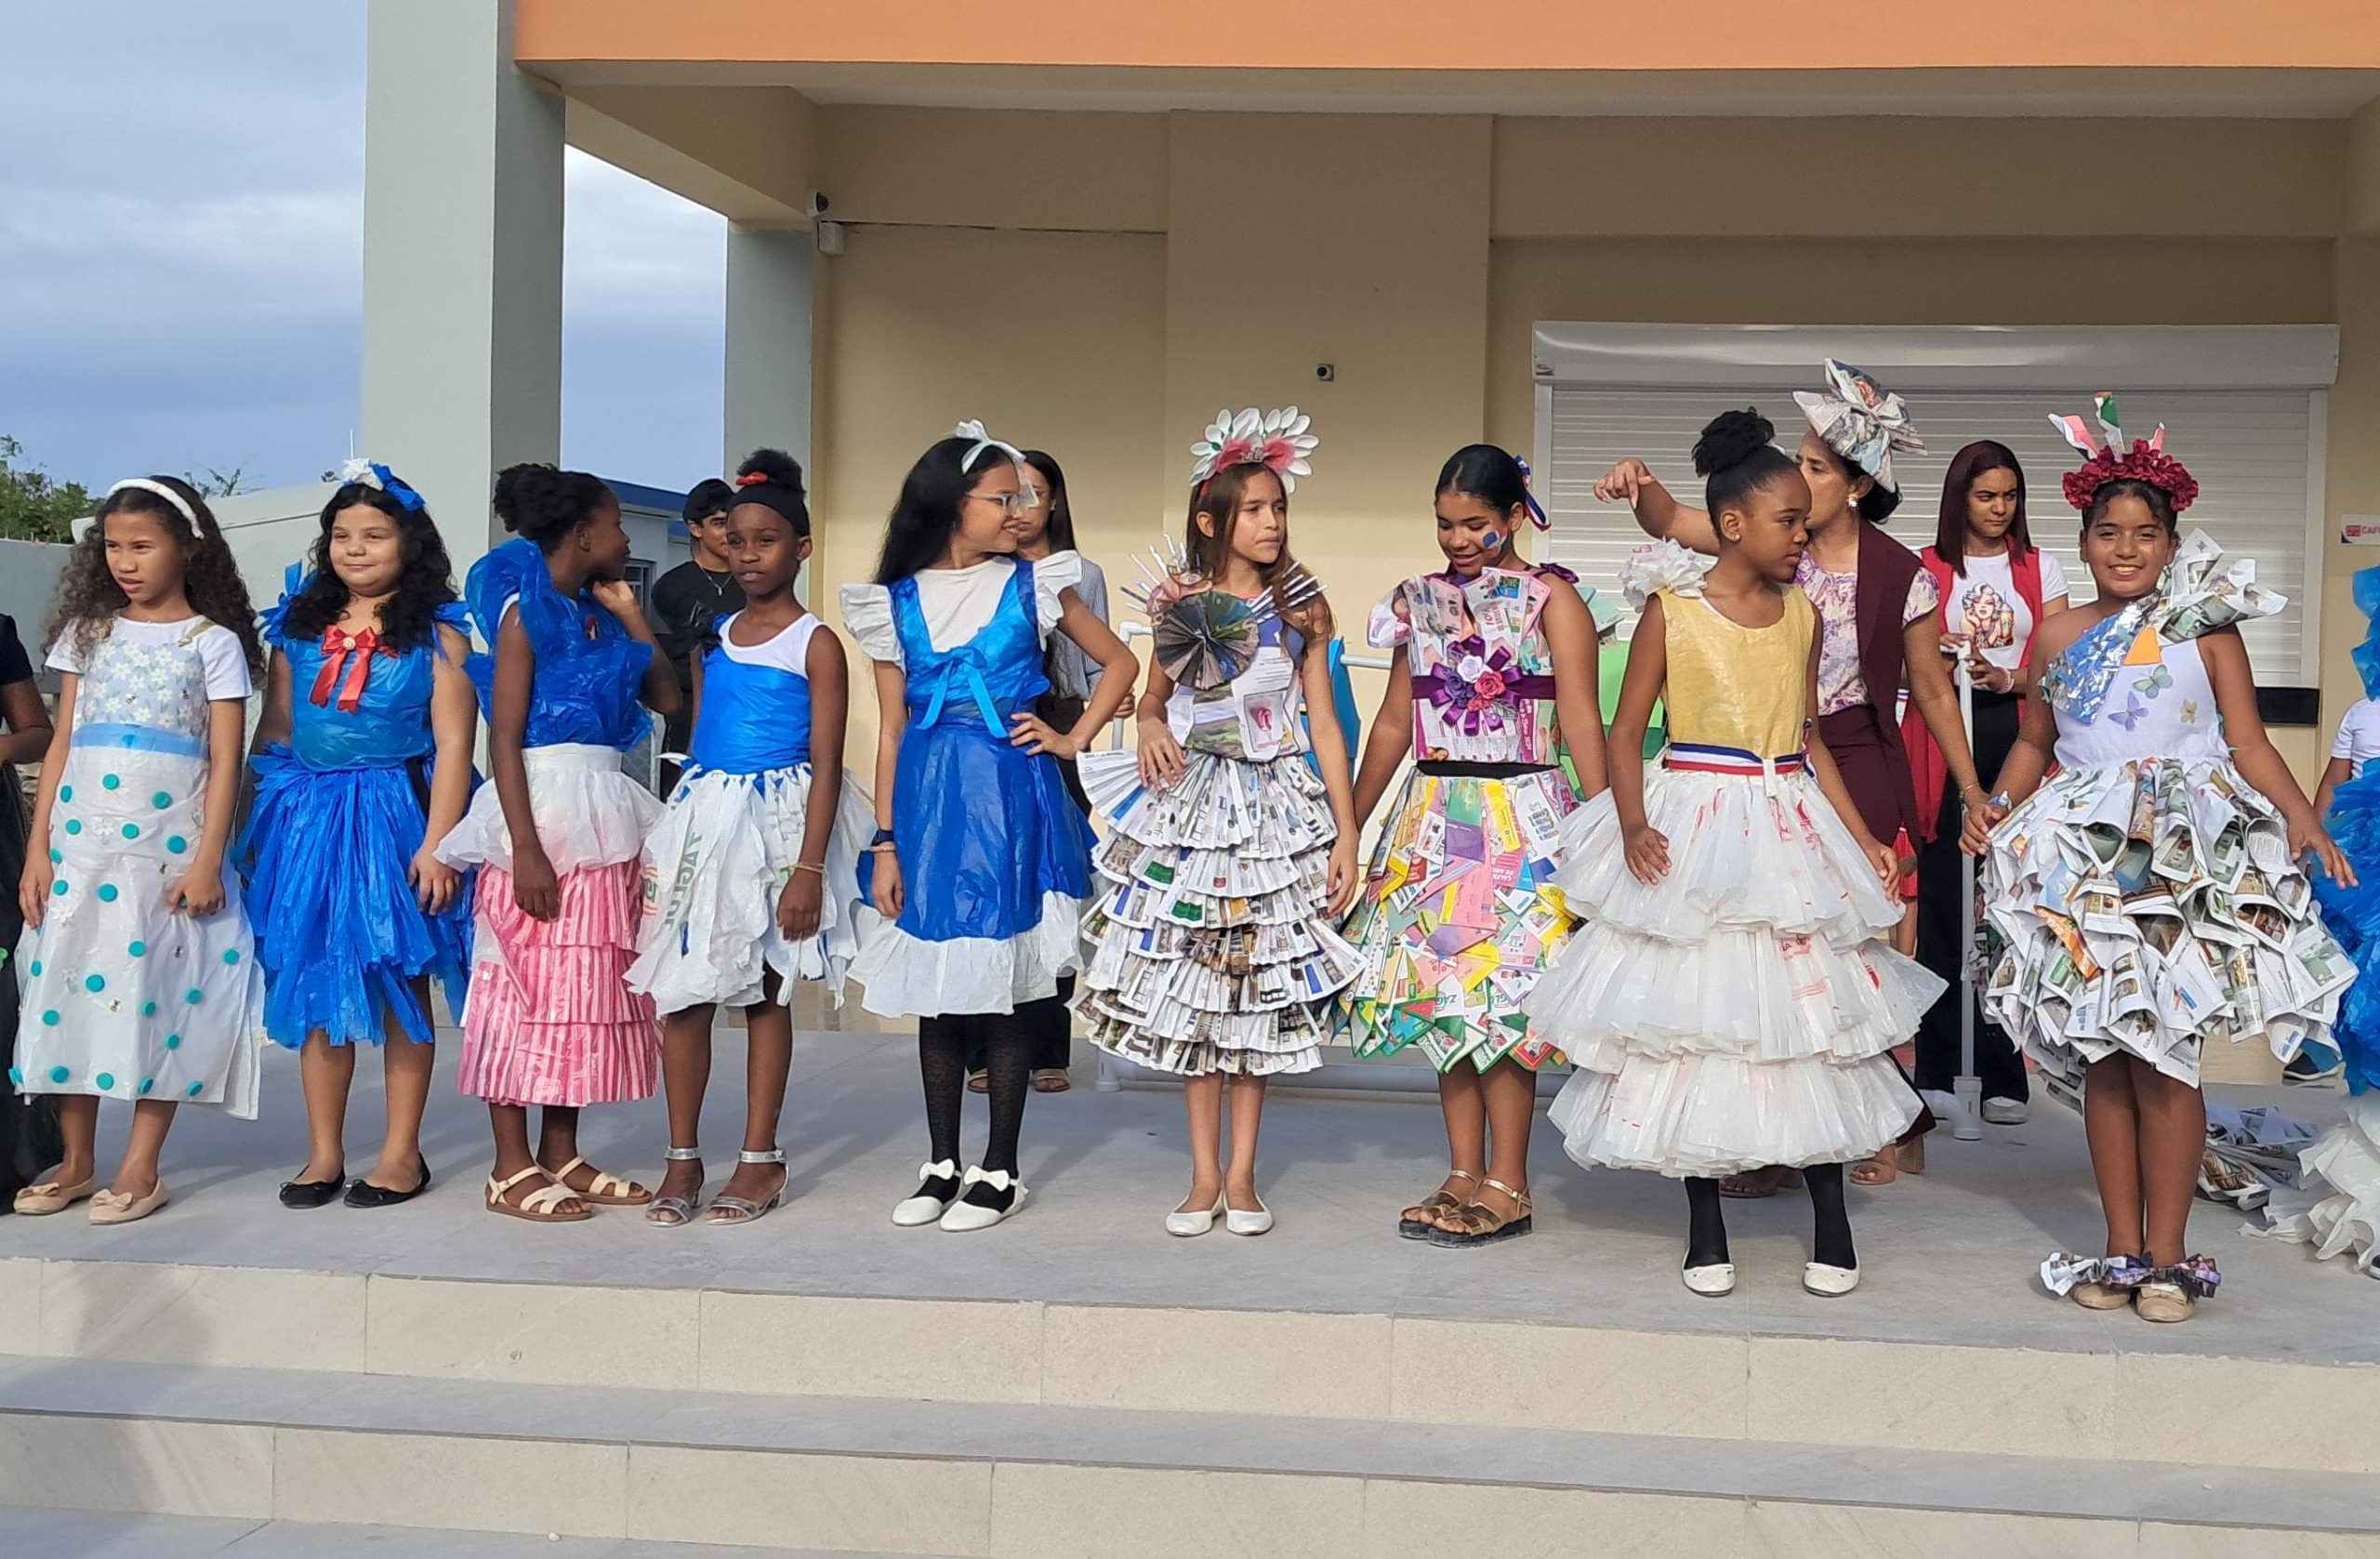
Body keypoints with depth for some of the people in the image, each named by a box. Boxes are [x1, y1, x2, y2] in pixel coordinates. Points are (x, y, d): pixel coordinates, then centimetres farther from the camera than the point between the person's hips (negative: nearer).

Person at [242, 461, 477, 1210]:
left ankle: (402, 1152, 11)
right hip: (307, 818, 4)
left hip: (397, 816, -4)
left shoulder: (436, 634, -2)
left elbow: (452, 742, -7)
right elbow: (273, 734, 14)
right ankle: (324, 1153, 14)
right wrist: (256, 825, 8)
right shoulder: (299, 628, 11)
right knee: (315, 982, 6)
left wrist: (437, 842, -15)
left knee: (400, 981, 2)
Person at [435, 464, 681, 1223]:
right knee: (529, 985, -3)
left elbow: (666, 698, 11)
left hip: (605, 813, 8)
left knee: (590, 987, 10)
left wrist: (629, 613, 8)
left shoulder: (597, 614, 14)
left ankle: (561, 1153, 19)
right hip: (543, 807, -8)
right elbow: (503, 740, -13)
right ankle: (512, 1168, 3)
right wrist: (525, 849, -20)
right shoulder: (525, 611, -8)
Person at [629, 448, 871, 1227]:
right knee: (681, 990, 2)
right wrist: (669, 838, 10)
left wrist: (810, 869, -16)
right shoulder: (712, 637, 10)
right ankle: (683, 1158, 11)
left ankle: (760, 1159, 13)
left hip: (778, 821, -5)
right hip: (702, 818, 5)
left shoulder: (815, 645, -5)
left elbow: (826, 766, -9)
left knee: (766, 992, 4)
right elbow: (696, 740, 15)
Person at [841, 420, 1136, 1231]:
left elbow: (1120, 662, 13)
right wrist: (886, 843, 2)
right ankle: (941, 1165, 19)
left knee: (1002, 987, 0)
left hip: (1011, 797, -2)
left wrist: (1072, 740, 2)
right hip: (928, 800, 2)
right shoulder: (897, 603, 5)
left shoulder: (1032, 586, 3)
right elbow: (892, 732, 5)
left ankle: (1000, 1171, 11)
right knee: (936, 989, 7)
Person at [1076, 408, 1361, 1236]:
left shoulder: (1302, 607, 1)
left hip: (1278, 808, 0)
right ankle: (1203, 1175, 10)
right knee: (1189, 985, 1)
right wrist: (1150, 729, -11)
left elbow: (1324, 723, 1)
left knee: (1259, 987, 3)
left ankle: (1241, 1174, 12)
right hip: (1192, 804, 1)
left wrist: (1347, 837, -3)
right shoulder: (1180, 603, 2)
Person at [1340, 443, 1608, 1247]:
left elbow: (1581, 721, -9)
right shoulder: (1424, 601, 12)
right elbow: (1394, 723, 16)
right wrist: (1346, 825, 15)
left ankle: (1507, 1186, 2)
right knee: (1441, 990, 6)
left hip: (1521, 823, -5)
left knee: (1499, 992, -6)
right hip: (1433, 820, 5)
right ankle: (1463, 1175, 15)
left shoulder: (1550, 598, -3)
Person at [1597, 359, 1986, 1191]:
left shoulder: (1901, 575, -6)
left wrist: (1974, 795, 6)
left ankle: (1900, 1128, 20)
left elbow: (1932, 691, 2)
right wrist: (1641, 483, -26)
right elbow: (1671, 522, -3)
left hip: (1862, 773, -3)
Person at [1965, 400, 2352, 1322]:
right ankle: (2122, 1249, 12)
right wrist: (1994, 807, 1)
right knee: (2101, 1057, 3)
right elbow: (2034, 743, 19)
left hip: (2187, 863, -3)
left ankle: (2168, 1256, 4)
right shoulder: (2059, 635, 11)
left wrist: (2301, 816, -17)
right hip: (2087, 862, 3)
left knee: (2164, 1057, -5)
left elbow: (2250, 744, 0)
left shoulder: (2204, 628, 2)